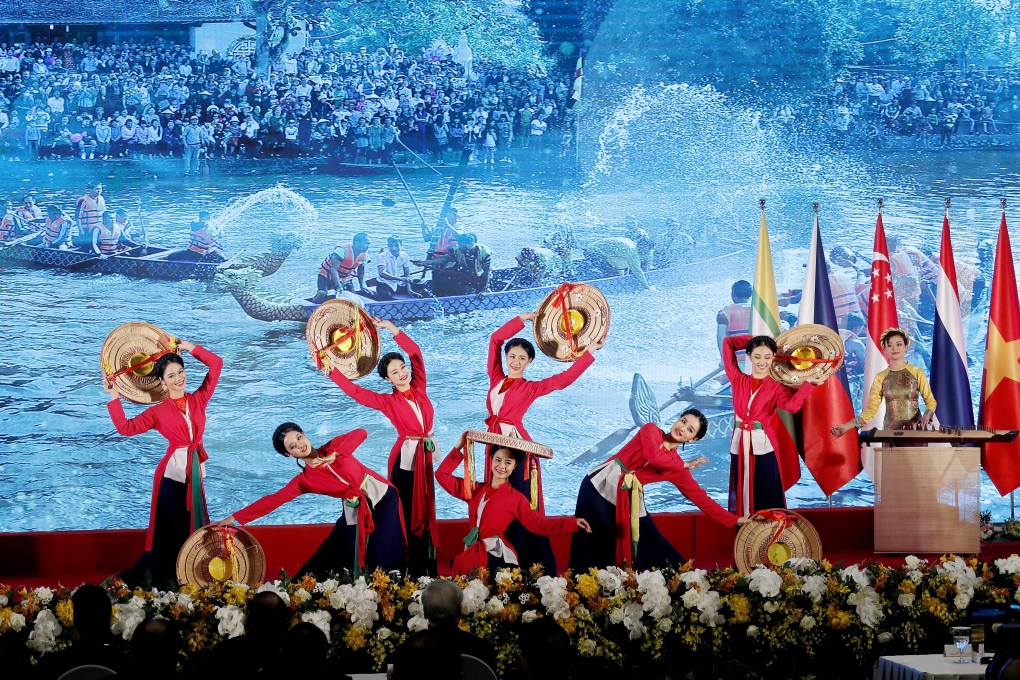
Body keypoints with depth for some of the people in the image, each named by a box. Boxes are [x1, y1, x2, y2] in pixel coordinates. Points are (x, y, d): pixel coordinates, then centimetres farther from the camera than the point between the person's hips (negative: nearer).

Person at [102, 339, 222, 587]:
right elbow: (126, 427, -7)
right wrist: (114, 397, -9)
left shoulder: (198, 400, 6)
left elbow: (216, 363, 9)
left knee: (192, 530, 9)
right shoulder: (158, 412, -1)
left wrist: (189, 347, 6)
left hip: (194, 472, 4)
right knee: (169, 533, -2)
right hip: (172, 473, -4)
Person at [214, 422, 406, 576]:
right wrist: (235, 518, -14)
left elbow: (361, 433, -18)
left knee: (381, 550, -10)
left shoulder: (332, 447, -5)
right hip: (355, 511, 2)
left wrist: (335, 454, -27)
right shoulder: (305, 480, -5)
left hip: (383, 495, -2)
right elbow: (273, 500, -9)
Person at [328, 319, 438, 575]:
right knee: (408, 513, -1)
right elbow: (355, 391, -10)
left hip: (426, 456, 5)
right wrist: (331, 370, -13)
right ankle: (412, 570, 3)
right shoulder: (388, 402, -5)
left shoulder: (420, 389, 4)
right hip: (405, 458, -5)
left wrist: (391, 328, 8)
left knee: (426, 511, 10)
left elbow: (415, 352, 7)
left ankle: (428, 569, 16)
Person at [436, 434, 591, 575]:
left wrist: (573, 522, -15)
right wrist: (459, 447, 11)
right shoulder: (475, 489, 14)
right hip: (472, 555, 4)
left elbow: (539, 524, -5)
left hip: (498, 559, -4)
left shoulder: (516, 498, 2)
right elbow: (442, 476, 15)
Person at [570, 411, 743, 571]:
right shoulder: (651, 430, -2)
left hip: (630, 500, 4)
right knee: (596, 550, -9)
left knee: (652, 551, 1)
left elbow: (699, 497, 6)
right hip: (600, 486, -4)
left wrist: (735, 521, 4)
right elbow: (654, 457, -22)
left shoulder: (677, 469, 5)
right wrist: (684, 465, -5)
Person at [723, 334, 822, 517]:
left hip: (764, 447, -3)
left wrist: (808, 383, -26)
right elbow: (728, 343, 9)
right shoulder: (738, 379, 7)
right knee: (742, 495, 7)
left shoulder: (776, 387, 2)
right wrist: (754, 340, 10)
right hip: (739, 446, 3)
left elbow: (791, 405, -20)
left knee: (766, 499, -1)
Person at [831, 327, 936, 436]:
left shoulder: (916, 372, 1)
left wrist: (927, 415, -21)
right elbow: (871, 409, 0)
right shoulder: (880, 378, 5)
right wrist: (847, 426, -12)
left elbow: (930, 401, 1)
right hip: (890, 431, 1)